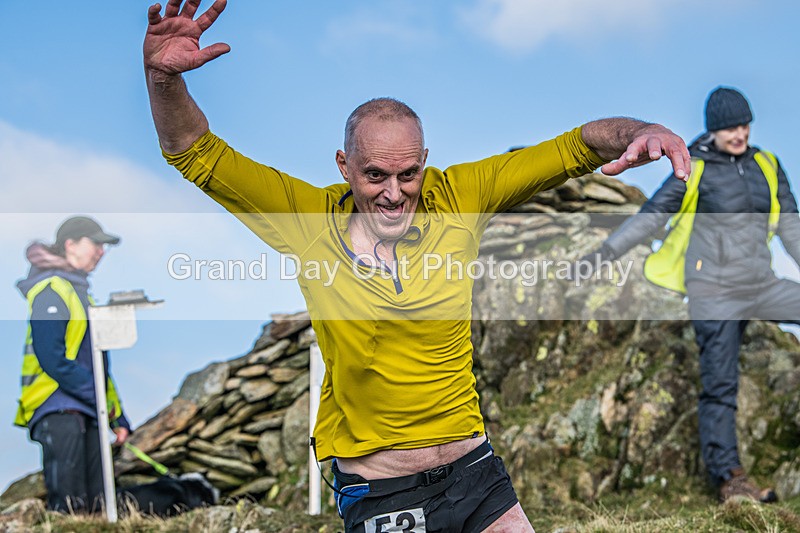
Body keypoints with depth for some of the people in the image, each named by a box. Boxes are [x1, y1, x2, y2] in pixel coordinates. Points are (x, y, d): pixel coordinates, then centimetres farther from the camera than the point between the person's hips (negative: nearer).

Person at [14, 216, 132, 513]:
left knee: (97, 509, 5)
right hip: (56, 410, -10)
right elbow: (53, 360, -18)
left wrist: (117, 417, 23)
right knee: (70, 510, -17)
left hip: (87, 412, 10)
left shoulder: (81, 293, 25)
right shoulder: (50, 291, -7)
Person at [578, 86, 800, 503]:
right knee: (720, 385, -4)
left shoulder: (767, 166, 9)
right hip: (716, 293, -5)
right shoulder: (695, 171, -5)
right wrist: (603, 254, -4)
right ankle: (728, 478, 0)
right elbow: (651, 216, -1)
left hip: (762, 285, 5)